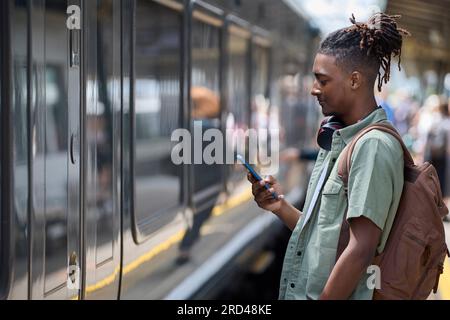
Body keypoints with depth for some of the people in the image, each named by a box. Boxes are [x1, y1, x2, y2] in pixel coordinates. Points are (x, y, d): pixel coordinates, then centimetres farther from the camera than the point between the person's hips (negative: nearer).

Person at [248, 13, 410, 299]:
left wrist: (323, 297, -19)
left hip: (328, 295, -8)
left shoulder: (374, 146, -17)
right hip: (302, 290, 8)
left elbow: (361, 249, -22)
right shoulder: (340, 142, 12)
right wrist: (282, 207, -1)